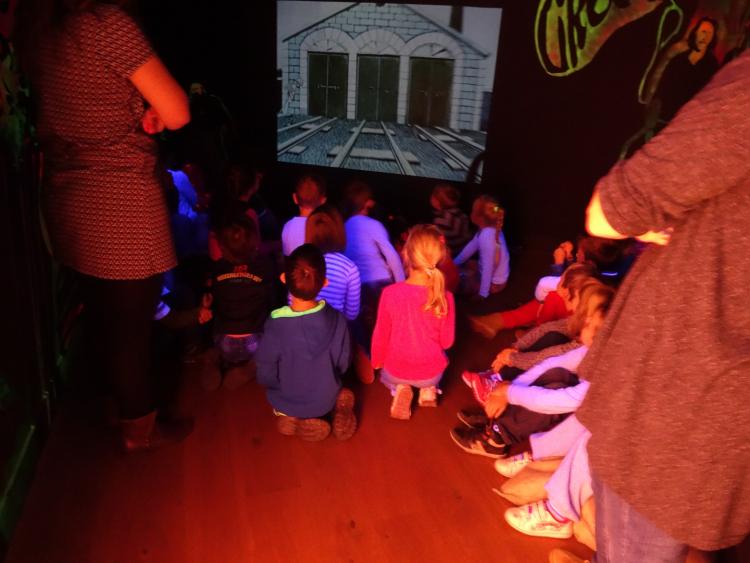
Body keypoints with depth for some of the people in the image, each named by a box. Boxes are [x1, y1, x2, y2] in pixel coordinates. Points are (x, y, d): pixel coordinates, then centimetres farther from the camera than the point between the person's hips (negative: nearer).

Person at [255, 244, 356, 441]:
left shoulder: (275, 326, -31)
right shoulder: (337, 320, -24)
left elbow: (266, 377, -19)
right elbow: (342, 365, -9)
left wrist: (286, 383, 4)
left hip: (288, 403, -1)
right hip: (326, 399, 1)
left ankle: (295, 420, 4)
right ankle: (338, 407, 4)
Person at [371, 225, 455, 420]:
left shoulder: (390, 293, -24)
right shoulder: (445, 297, -22)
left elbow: (381, 335, -11)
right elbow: (447, 342, -9)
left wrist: (377, 362, 10)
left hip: (396, 371, -2)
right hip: (431, 372, 2)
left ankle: (399, 389, 4)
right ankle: (428, 388, 11)